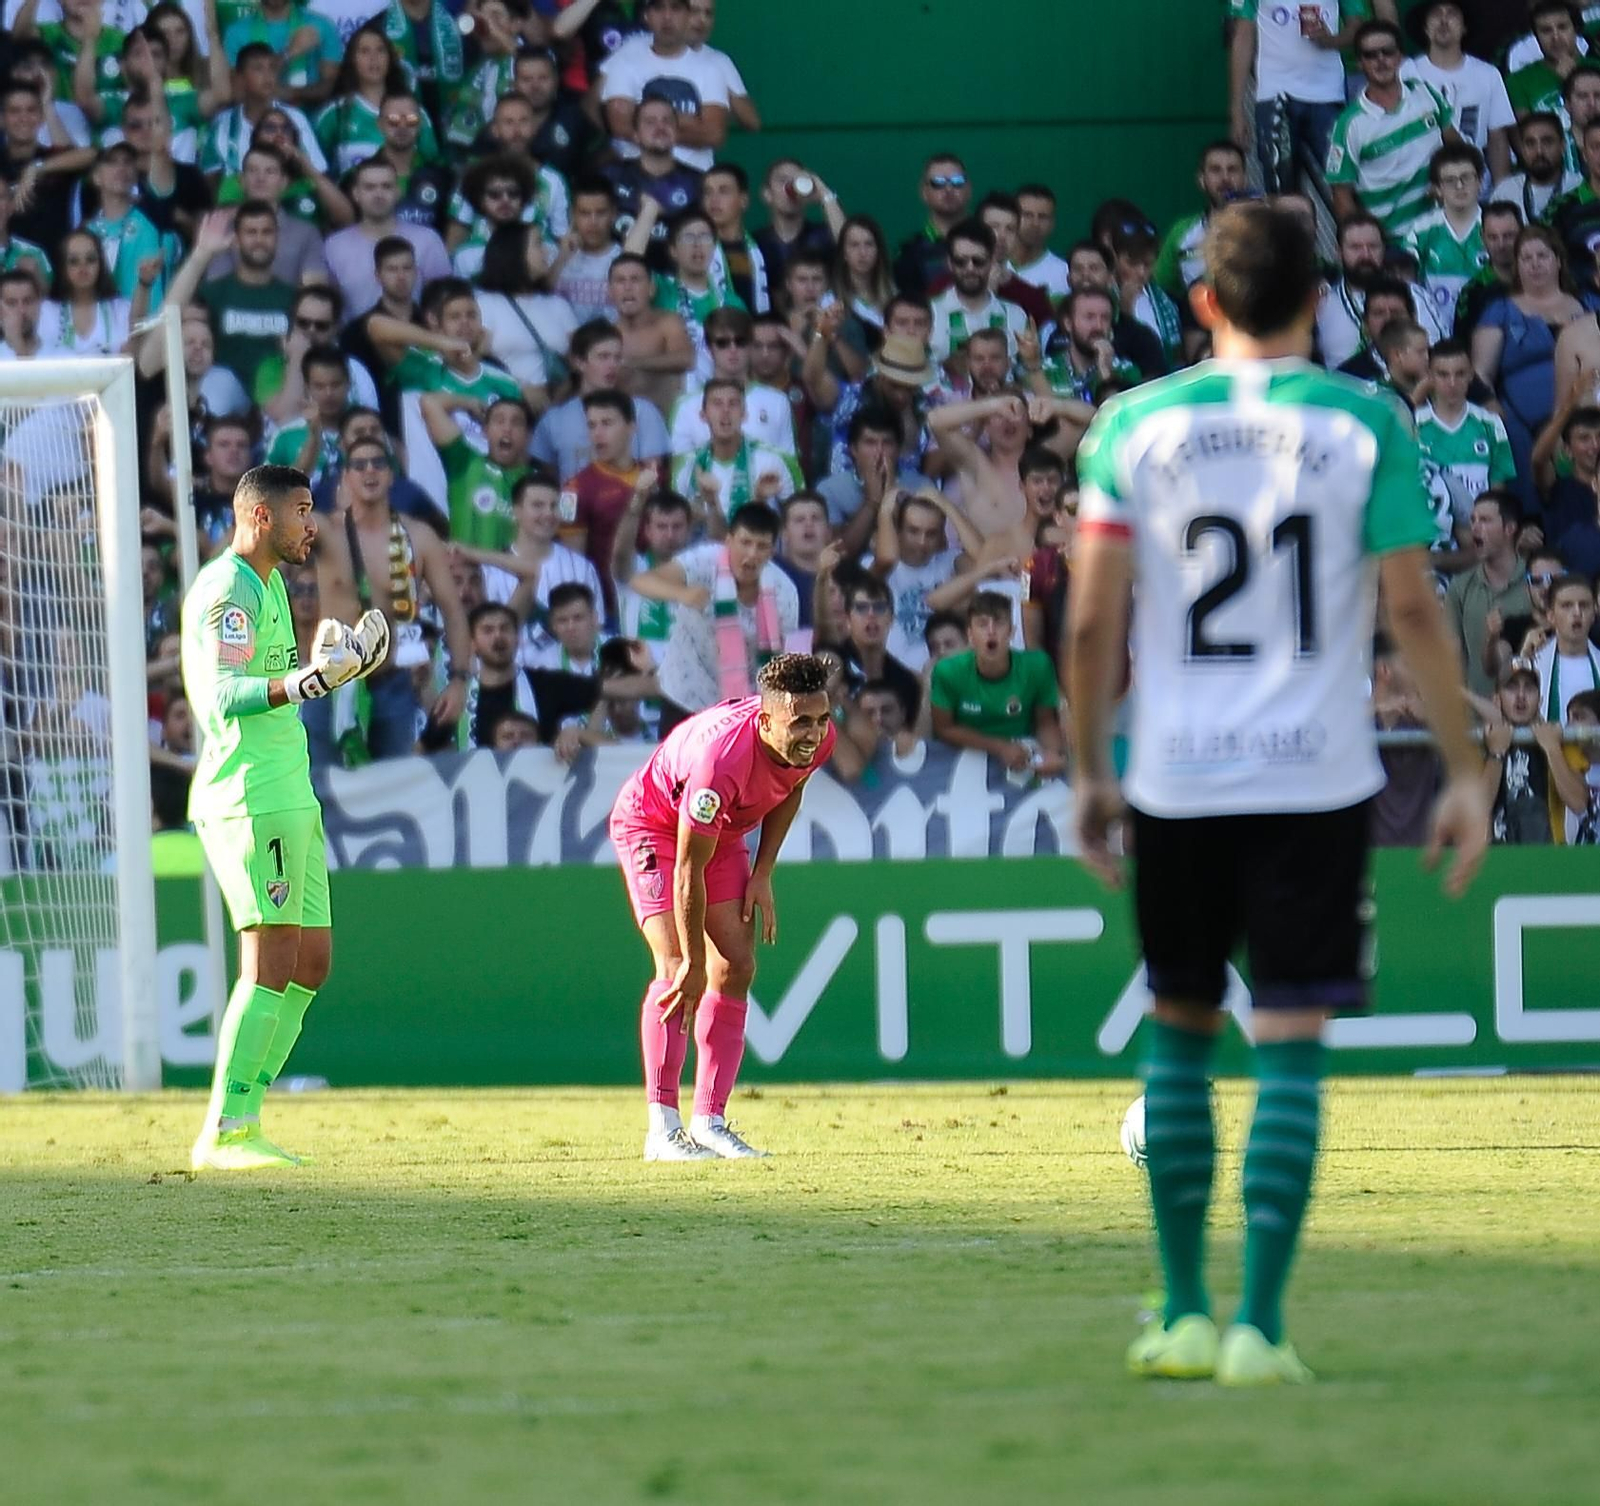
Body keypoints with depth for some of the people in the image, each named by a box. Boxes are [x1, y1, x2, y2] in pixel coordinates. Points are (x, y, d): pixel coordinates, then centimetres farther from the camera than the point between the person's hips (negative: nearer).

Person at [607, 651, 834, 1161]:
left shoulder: (817, 740, -22)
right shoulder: (721, 759, -42)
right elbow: (688, 871, -34)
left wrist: (763, 873, -3)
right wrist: (693, 965, -29)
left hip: (721, 832, 7)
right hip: (651, 826, -7)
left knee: (737, 967, -2)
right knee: (678, 968, -20)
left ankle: (710, 1122, 1)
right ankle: (663, 1128, -19)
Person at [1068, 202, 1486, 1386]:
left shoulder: (1135, 425, 1)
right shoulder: (1363, 424, -3)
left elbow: (1092, 622, 0)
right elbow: (1414, 611, -5)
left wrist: (1092, 770, 11)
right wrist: (1464, 769, 3)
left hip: (1176, 782, 2)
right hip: (1315, 777, -2)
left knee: (1182, 1030, 14)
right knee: (1291, 1041, 0)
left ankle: (1185, 1314, 14)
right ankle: (1258, 1325, -6)